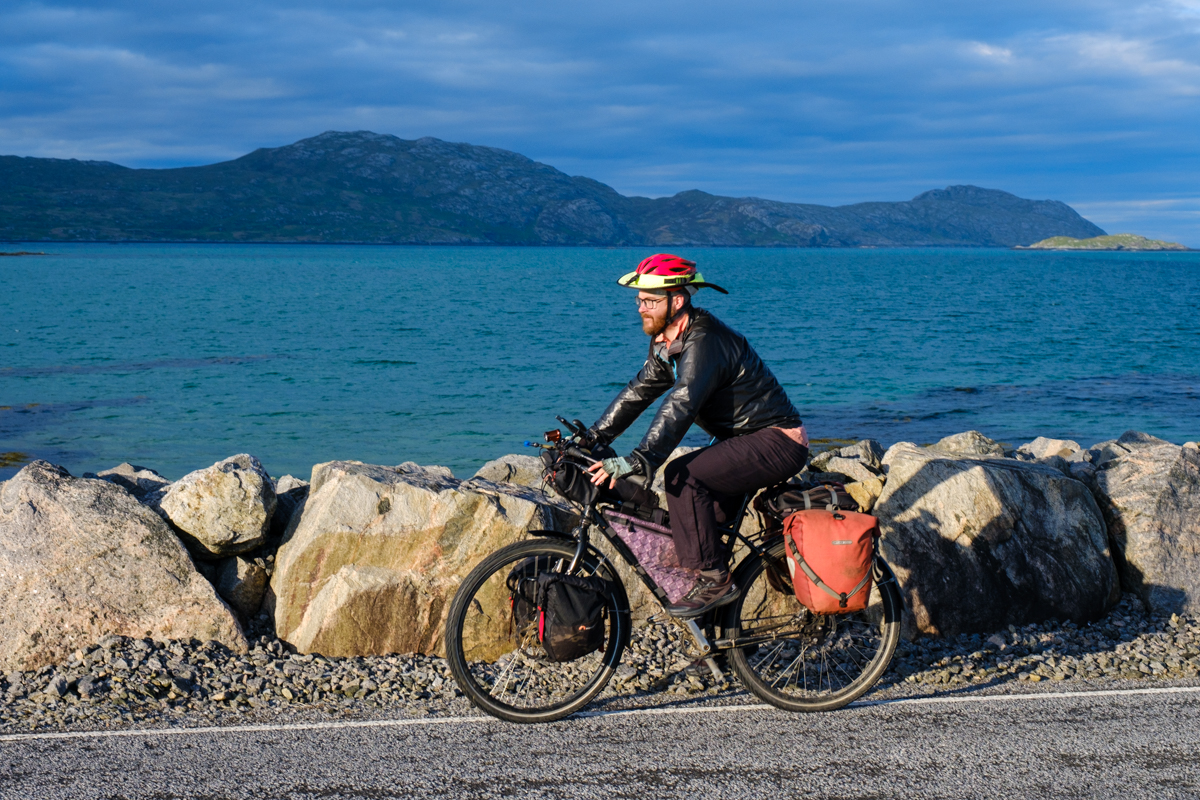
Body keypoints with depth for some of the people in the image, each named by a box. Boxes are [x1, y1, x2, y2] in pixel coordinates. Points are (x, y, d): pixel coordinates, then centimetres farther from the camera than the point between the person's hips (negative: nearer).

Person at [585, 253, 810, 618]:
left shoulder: (704, 342, -24)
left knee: (683, 476, -23)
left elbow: (680, 406, -37)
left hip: (777, 442, -10)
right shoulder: (667, 342, 7)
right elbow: (639, 391, 11)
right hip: (745, 439, 11)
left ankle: (715, 580, -16)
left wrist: (637, 461, -46)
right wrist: (592, 437, 2)